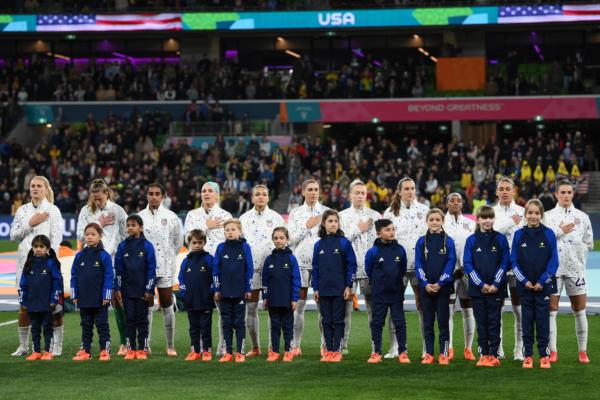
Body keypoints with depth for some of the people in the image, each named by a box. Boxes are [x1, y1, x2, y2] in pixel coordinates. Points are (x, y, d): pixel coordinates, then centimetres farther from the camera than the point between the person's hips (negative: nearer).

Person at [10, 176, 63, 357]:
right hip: (25, 261, 4)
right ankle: (23, 345, 12)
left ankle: (57, 346, -1)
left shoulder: (53, 210, 2)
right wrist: (30, 224, -7)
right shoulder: (22, 210, 13)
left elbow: (56, 238, -4)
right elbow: (13, 235, 7)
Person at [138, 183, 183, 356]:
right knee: (146, 306, 4)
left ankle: (170, 346, 6)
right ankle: (146, 345, 9)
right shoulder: (140, 217, 5)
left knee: (167, 306, 2)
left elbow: (178, 242, 10)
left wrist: (168, 258, 10)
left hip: (165, 268, -1)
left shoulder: (171, 217, 2)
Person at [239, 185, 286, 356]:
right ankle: (255, 347, 9)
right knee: (250, 308, 1)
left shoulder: (277, 218, 9)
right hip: (250, 267, 2)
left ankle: (273, 346, 0)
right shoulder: (244, 218, 12)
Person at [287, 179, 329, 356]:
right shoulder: (295, 213, 11)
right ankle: (295, 345, 2)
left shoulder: (327, 212, 9)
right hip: (300, 262, 0)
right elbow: (291, 239, 4)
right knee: (299, 305, -2)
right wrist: (307, 226, -5)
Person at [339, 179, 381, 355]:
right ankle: (342, 344, 1)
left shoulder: (375, 216, 13)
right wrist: (358, 230, -4)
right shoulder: (342, 216, 11)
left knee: (374, 306, -3)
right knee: (345, 305, -3)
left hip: (371, 267, 0)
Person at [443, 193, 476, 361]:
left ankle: (468, 348, 8)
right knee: (448, 309, -5)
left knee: (468, 310, 2)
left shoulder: (471, 223, 12)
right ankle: (449, 349, -3)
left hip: (468, 270, 2)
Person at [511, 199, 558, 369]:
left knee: (542, 321, 2)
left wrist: (542, 281, -11)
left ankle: (544, 355, 9)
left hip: (543, 285, -2)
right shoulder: (519, 235, 1)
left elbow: (554, 260, -4)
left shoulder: (548, 234, -4)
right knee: (527, 320, 6)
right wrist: (524, 281, -9)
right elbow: (514, 261, 2)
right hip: (524, 285, 2)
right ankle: (528, 355, 12)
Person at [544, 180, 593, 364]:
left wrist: (575, 246, -1)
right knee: (551, 310, -2)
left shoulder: (582, 217, 9)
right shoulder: (548, 216, 4)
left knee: (579, 311, 3)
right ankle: (553, 352, 3)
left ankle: (583, 352, 10)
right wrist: (560, 232, -11)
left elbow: (589, 243, 12)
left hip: (576, 268, 1)